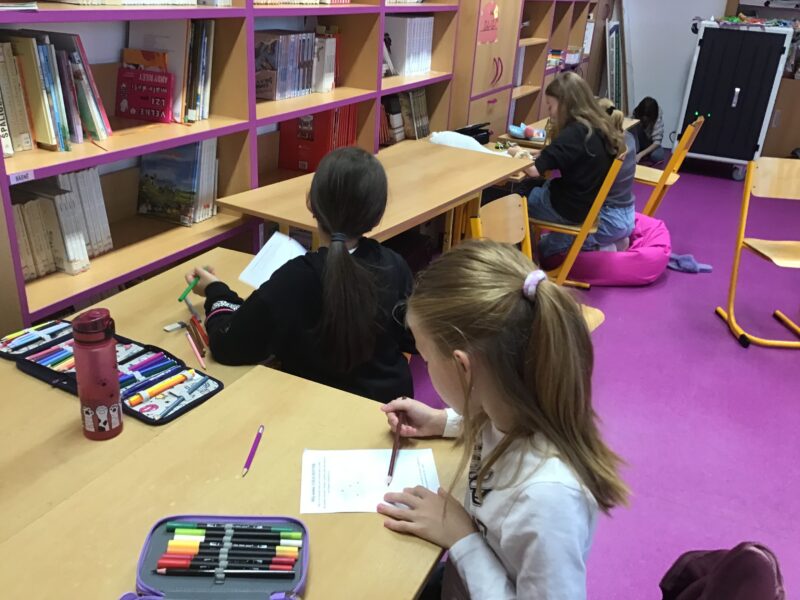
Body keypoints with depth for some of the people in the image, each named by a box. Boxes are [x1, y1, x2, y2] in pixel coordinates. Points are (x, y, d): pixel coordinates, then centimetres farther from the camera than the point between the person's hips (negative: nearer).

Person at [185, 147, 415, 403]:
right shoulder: (394, 267, -16)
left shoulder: (295, 280, -28)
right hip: (391, 401, 4)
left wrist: (216, 292, -2)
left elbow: (228, 346, -20)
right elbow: (412, 340, -1)